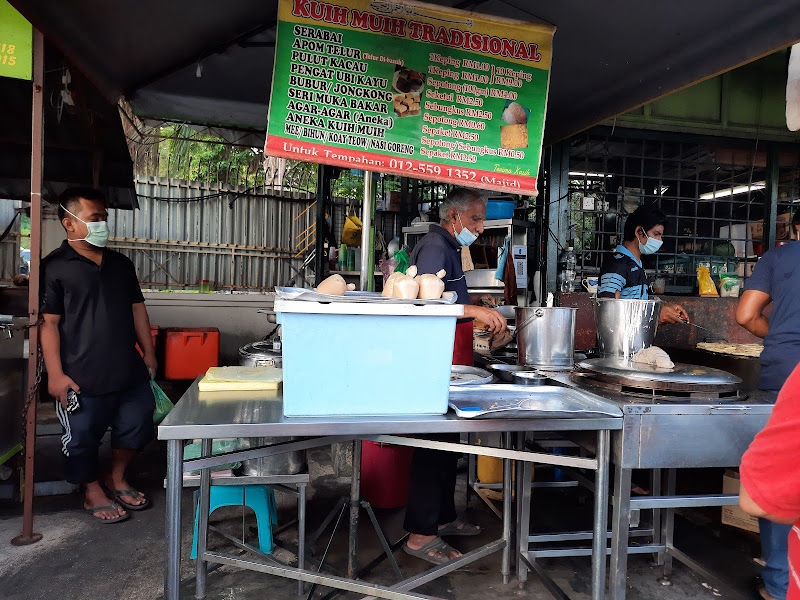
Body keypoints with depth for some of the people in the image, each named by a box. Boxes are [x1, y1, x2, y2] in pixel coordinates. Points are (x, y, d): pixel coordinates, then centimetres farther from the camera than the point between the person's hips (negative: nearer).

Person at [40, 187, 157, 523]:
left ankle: (116, 480, 38)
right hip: (82, 378, -6)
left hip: (130, 371, 6)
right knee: (82, 437, 8)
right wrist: (55, 374, -14)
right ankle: (93, 493, 31)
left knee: (135, 426, 15)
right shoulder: (55, 267, -6)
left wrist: (149, 354, 14)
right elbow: (48, 322, -9)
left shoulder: (121, 265, 12)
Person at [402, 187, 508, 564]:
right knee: (434, 446, -5)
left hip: (449, 369, 11)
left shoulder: (449, 249, 21)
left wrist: (480, 315, 20)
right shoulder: (435, 247, -12)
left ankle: (443, 517, 30)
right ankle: (421, 534, 5)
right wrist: (475, 311, -28)